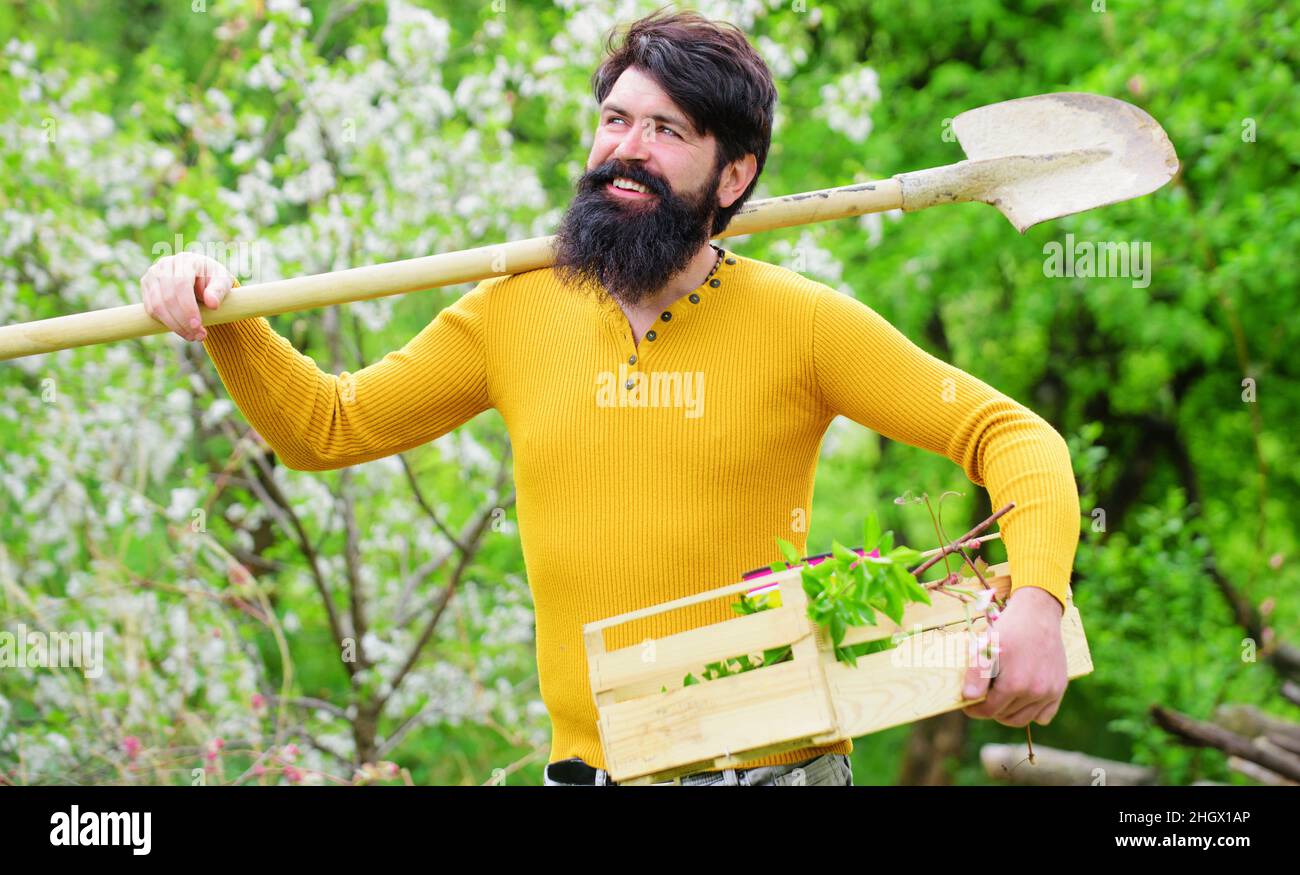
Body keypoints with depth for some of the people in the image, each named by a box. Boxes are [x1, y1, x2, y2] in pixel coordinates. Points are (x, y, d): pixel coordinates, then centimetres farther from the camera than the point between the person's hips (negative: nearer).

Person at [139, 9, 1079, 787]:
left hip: (774, 765, -3)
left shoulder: (802, 322, -4)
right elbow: (328, 428, 16)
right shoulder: (514, 317, 6)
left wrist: (1035, 603, -20)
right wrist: (226, 324, -1)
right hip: (588, 767, 3)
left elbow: (1010, 436, -4)